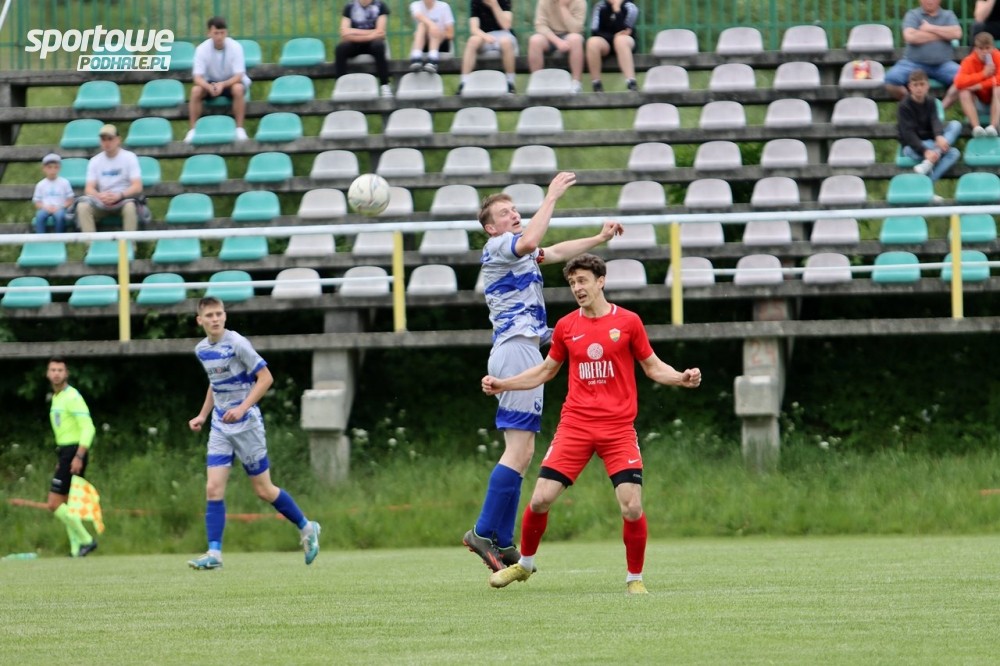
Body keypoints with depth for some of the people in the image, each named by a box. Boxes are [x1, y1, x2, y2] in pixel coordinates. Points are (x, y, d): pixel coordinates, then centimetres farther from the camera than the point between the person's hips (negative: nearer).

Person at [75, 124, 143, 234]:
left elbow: (137, 187, -9)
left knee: (130, 205, -37)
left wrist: (119, 195, -27)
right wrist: (99, 196, -24)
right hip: (101, 201, 2)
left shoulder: (129, 157, -1)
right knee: (83, 206, -27)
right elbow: (89, 188, 0)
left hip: (123, 199, -2)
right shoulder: (95, 161, 7)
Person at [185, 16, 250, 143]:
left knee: (238, 89, -35)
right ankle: (193, 130, -17)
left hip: (232, 81, -1)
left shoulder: (235, 47, -21)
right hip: (210, 82, 1)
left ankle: (239, 128, -23)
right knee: (196, 90, -29)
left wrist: (223, 85, -42)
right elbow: (198, 77, -22)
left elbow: (238, 76, -23)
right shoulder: (202, 49, -19)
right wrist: (209, 87, -44)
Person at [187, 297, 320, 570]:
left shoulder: (237, 344, -15)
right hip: (220, 425, 6)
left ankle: (306, 528, 23)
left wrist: (242, 408, -23)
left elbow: (265, 378, -15)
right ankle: (214, 553, -8)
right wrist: (203, 415, 15)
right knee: (213, 488, -7)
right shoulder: (202, 350, 6)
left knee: (263, 490, 2)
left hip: (245, 423, -6)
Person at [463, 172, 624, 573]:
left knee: (522, 450, 8)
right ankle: (484, 533, -16)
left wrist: (600, 238, 29)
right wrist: (551, 198, -24)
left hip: (522, 351, 11)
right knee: (519, 450, -15)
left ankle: (503, 544, 6)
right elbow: (529, 243, -28)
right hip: (516, 349, -11)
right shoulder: (497, 246, -7)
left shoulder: (515, 252, 23)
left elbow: (555, 252, 37)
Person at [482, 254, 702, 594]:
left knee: (632, 506, -14)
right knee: (540, 499, -5)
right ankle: (524, 563, 20)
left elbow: (653, 367, 9)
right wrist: (502, 385, 13)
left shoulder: (628, 322, 1)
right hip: (575, 425, 2)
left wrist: (682, 378, -10)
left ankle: (635, 578, 5)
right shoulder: (566, 327, 8)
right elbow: (545, 371, 21)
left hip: (619, 428, -2)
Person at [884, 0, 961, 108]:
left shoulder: (948, 15, 14)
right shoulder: (912, 15, 7)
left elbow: (957, 33, -5)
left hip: (943, 64, 1)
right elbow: (910, 37, -12)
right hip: (914, 63, -1)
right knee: (891, 80, -28)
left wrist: (931, 28, -6)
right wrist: (941, 35, -4)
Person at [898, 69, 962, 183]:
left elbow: (935, 121, -12)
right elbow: (908, 133, -20)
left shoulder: (930, 102, 5)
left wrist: (939, 136, -35)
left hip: (930, 142, 6)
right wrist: (925, 151, -34)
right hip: (913, 147, -6)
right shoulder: (904, 106, -11)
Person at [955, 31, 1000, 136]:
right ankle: (976, 127, -39)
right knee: (964, 92, -26)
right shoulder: (969, 61, -12)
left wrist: (980, 85, -31)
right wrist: (983, 74, -35)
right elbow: (959, 82, -28)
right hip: (978, 103, 1)